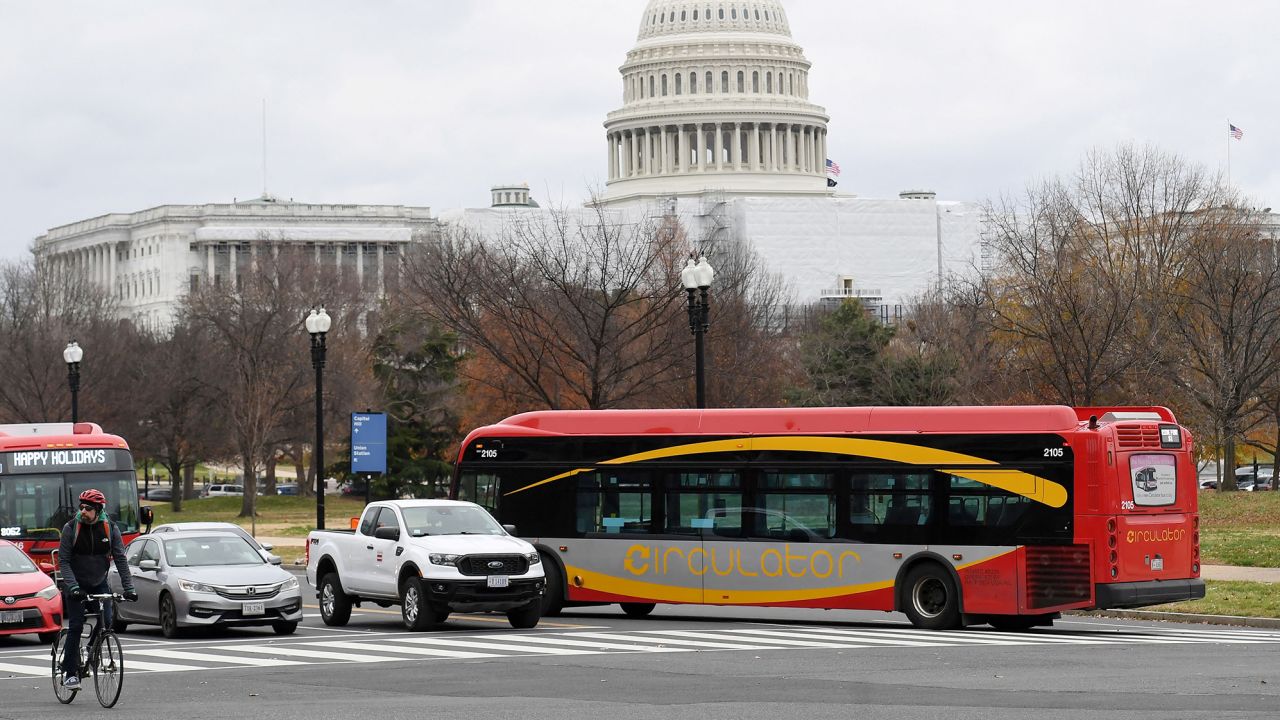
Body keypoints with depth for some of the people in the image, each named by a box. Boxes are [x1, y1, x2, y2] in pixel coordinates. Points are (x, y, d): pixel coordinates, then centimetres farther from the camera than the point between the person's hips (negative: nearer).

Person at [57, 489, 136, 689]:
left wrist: (128, 588, -16)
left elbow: (120, 559, -7)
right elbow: (63, 561, -13)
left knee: (106, 623, -10)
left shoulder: (110, 528, -7)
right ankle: (69, 672, -4)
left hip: (99, 584, 3)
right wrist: (73, 587, -26)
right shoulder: (71, 528, -13)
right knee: (75, 627, -11)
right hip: (76, 585, -2)